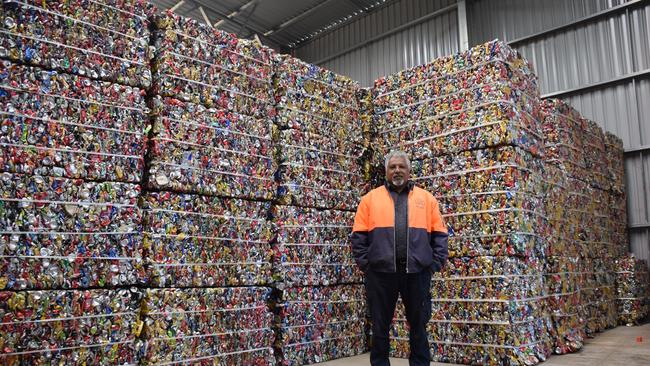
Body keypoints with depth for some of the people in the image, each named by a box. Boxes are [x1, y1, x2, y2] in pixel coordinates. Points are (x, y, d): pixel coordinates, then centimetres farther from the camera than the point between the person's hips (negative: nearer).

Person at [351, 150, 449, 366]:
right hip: (380, 272, 0)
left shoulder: (426, 198, 10)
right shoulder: (370, 199, 8)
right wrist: (365, 264, -3)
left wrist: (435, 264, -2)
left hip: (417, 272, 1)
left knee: (418, 326, 12)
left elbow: (439, 235, 7)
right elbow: (359, 236, 5)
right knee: (380, 327, 10)